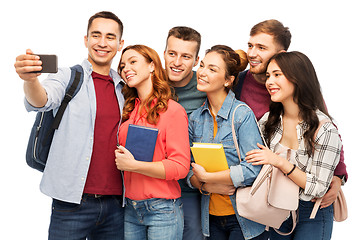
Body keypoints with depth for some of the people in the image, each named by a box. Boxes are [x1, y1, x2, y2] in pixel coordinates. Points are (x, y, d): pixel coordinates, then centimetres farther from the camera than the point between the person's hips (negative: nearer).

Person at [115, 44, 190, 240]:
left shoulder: (173, 110, -8)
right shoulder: (128, 110, 10)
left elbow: (180, 166, -13)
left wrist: (133, 165, -17)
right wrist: (117, 157, 1)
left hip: (162, 209, -5)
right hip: (131, 208, 5)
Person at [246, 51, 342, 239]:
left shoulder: (325, 130, -20)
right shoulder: (267, 121, -4)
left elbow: (319, 188, -19)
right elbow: (257, 167, 7)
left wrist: (280, 162, -28)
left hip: (312, 216, -4)